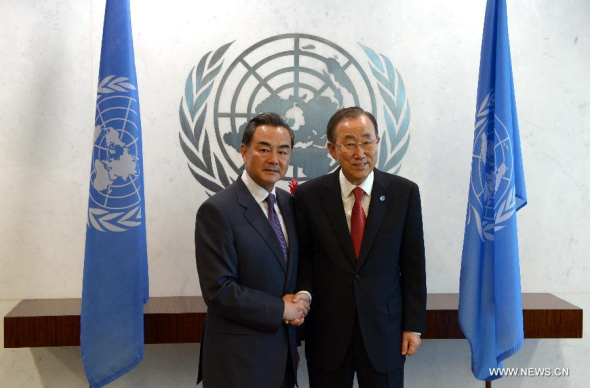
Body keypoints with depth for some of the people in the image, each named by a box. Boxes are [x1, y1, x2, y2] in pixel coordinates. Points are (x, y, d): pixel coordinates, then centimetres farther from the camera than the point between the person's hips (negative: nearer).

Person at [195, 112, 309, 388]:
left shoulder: (289, 203, 5)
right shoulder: (217, 210, -17)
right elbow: (219, 290, -21)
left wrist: (299, 304, -5)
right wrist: (281, 309, -14)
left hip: (283, 347, 6)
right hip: (238, 357, -6)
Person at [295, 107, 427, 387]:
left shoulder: (404, 193, -4)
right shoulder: (309, 195, -4)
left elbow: (413, 263, 0)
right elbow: (303, 256, 5)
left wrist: (414, 324, 0)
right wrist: (304, 293, -13)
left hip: (384, 331, 0)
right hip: (326, 333, 0)